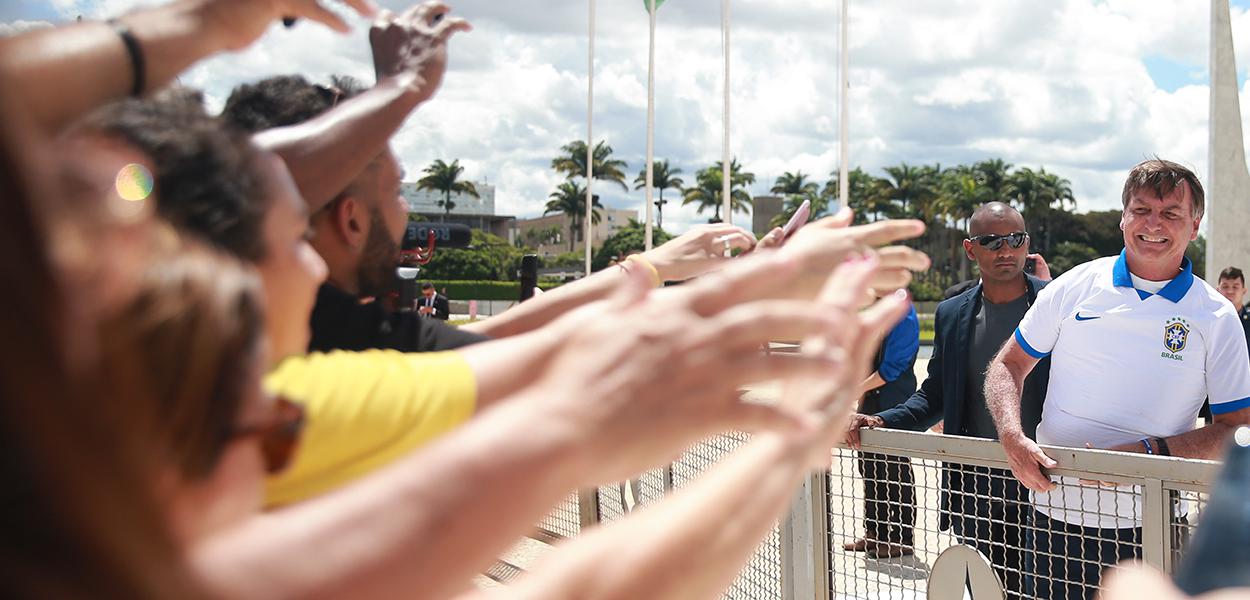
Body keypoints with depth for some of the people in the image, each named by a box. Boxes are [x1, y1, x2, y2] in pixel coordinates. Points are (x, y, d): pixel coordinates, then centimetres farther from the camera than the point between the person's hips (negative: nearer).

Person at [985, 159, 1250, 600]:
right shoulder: (1074, 287, 3)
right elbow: (1008, 366, 8)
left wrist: (1148, 452, -17)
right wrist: (1014, 439, -10)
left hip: (1151, 530, -1)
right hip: (1054, 511, 1)